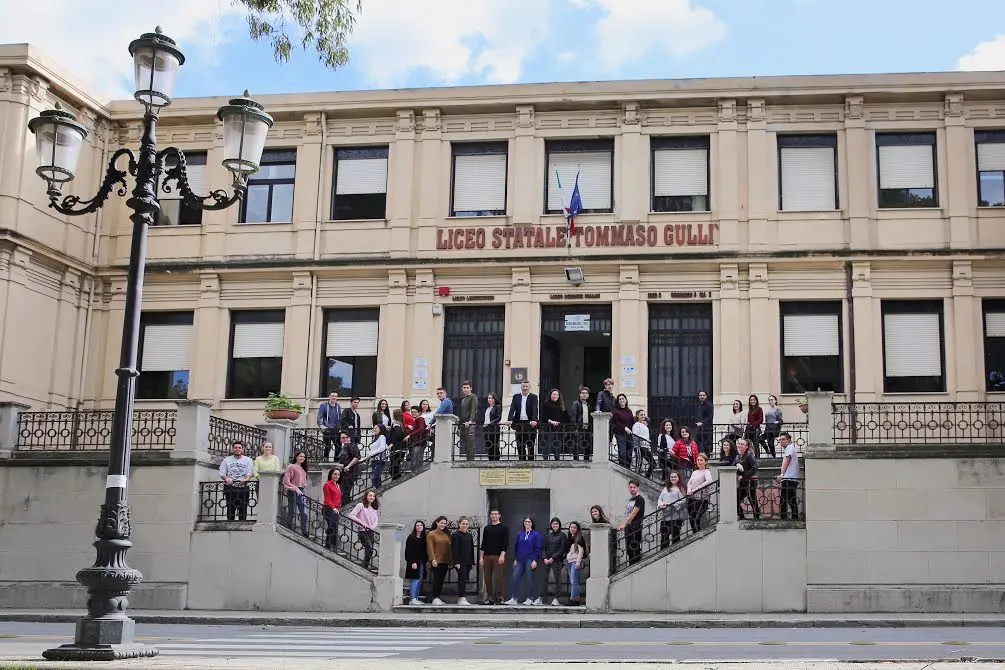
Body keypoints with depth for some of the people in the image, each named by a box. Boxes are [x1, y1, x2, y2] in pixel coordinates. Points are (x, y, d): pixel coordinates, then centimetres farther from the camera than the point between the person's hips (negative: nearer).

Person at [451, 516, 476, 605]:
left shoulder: (469, 536, 15)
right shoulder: (455, 535, -7)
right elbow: (454, 549, -12)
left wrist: (472, 561, 13)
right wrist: (456, 562, -18)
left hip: (468, 562, 7)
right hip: (460, 561, -7)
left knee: (464, 580, 9)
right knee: (462, 578, -13)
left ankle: (461, 598, 14)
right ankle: (461, 598, -13)